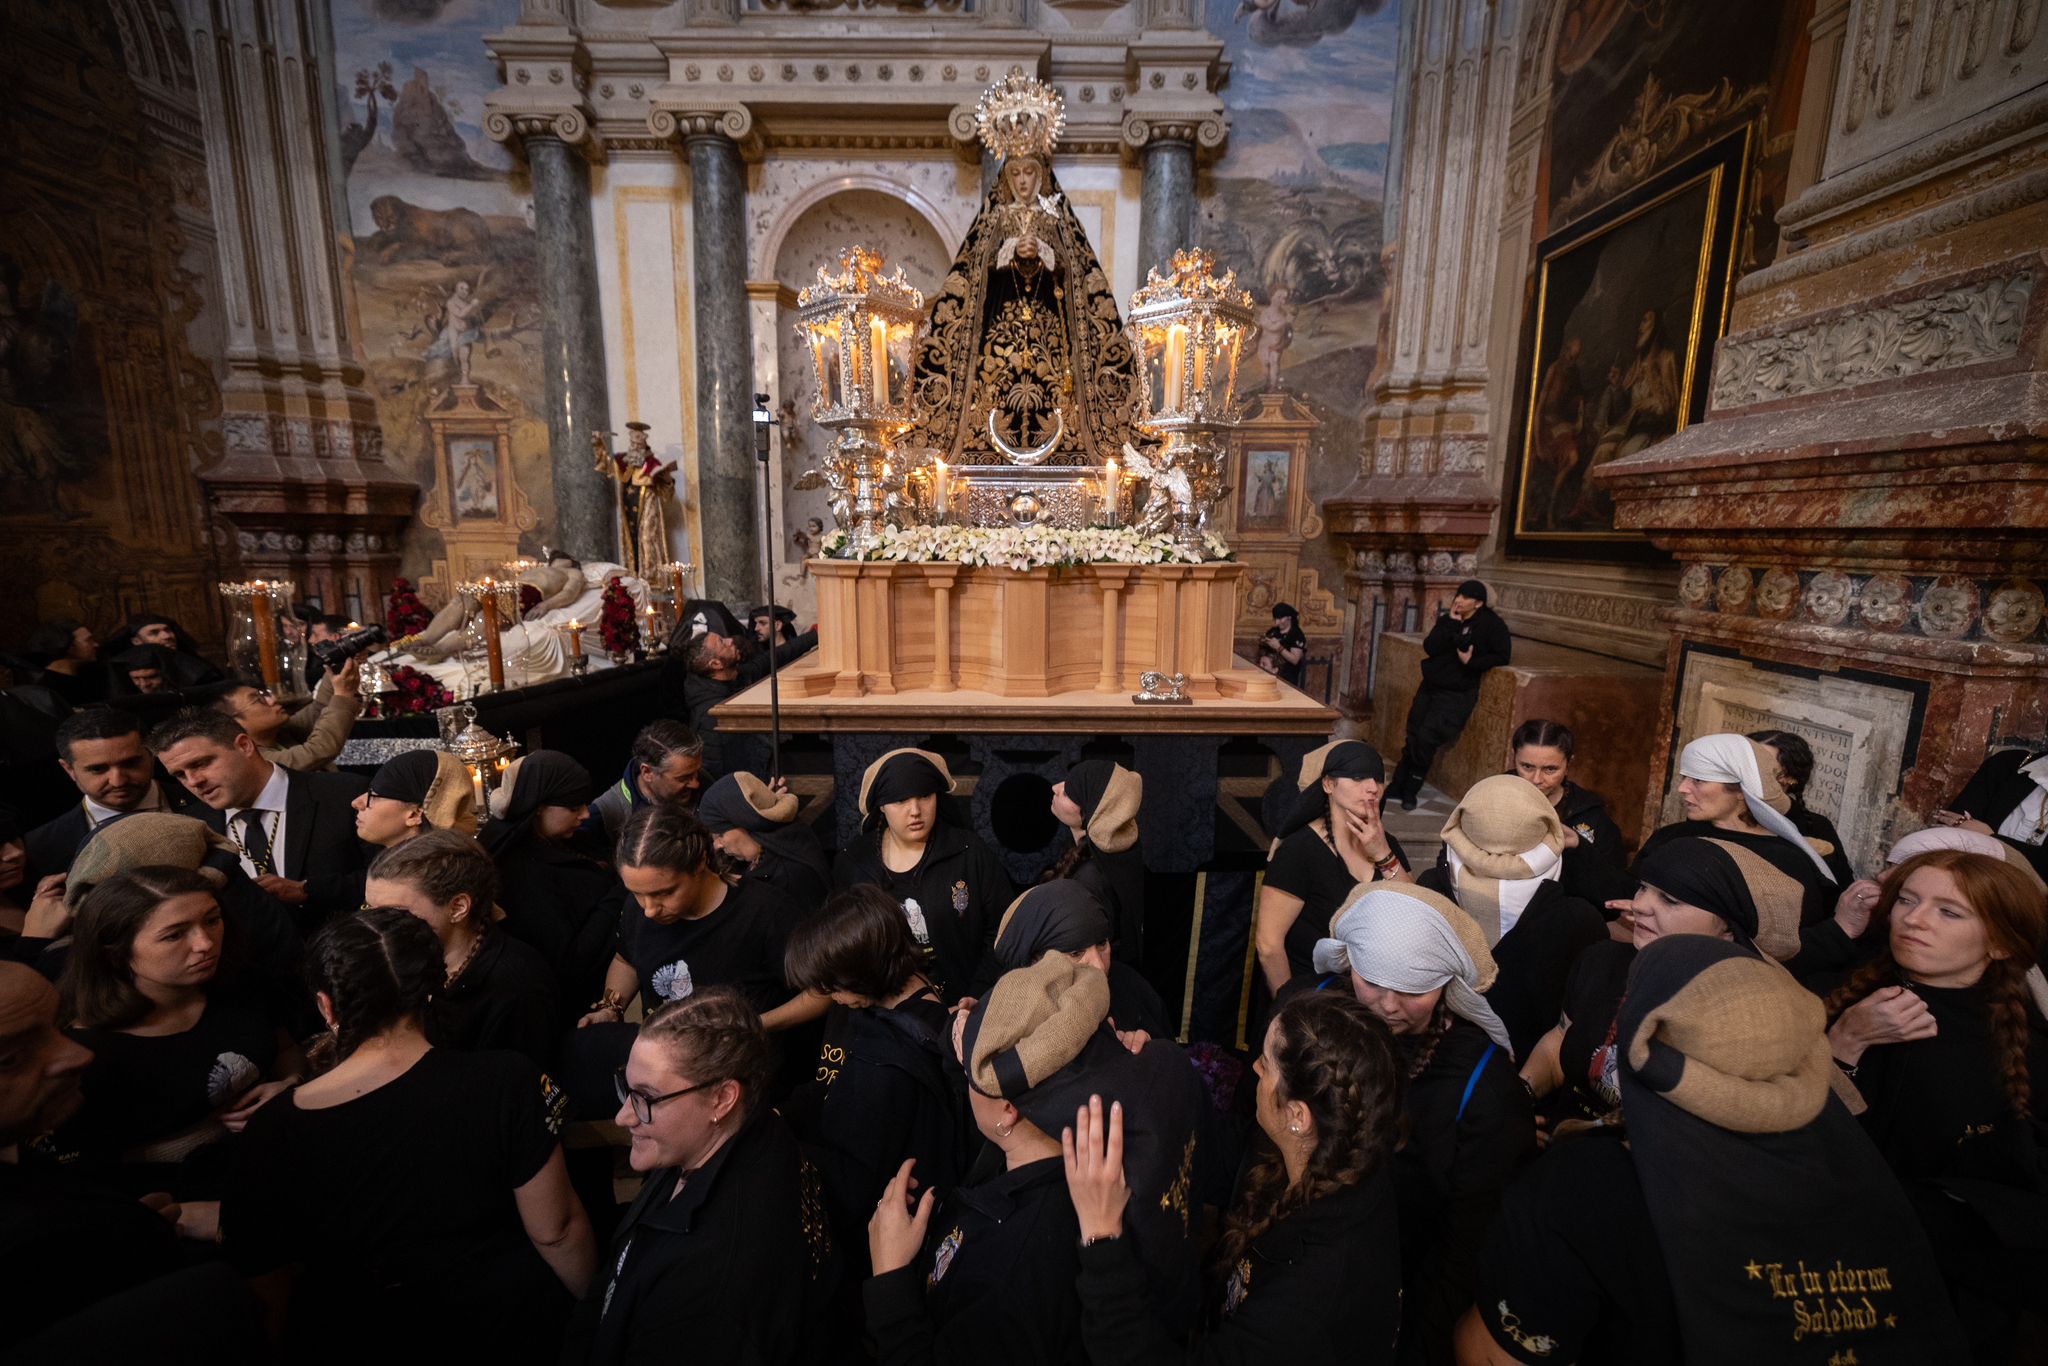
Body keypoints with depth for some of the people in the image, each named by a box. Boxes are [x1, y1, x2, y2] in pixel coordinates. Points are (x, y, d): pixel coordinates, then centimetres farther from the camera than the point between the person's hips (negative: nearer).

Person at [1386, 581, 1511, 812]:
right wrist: (1451, 625, -14)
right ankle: (1398, 786, 15)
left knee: (1427, 737, -15)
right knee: (1413, 737, 5)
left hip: (1457, 694, -5)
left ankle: (1411, 790, 2)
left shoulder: (1491, 625, -6)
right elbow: (1429, 648, -7)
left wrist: (1471, 662, -20)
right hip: (1430, 687, 5)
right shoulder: (1447, 619, 6)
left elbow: (1502, 656, -12)